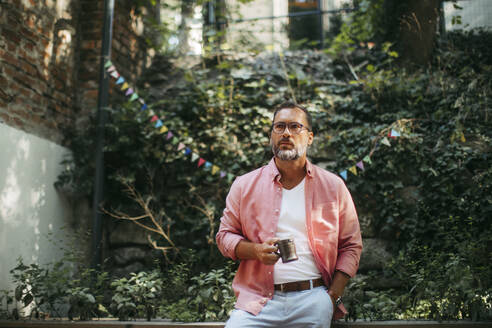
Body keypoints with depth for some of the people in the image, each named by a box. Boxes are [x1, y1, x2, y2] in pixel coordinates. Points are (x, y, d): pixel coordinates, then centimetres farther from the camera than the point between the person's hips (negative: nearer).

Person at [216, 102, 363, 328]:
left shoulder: (333, 186, 7)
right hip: (258, 300, 0)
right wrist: (255, 250, -10)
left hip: (313, 300, 1)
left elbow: (351, 245, 10)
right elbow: (225, 235, 10)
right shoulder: (245, 185, 7)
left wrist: (334, 296, 0)